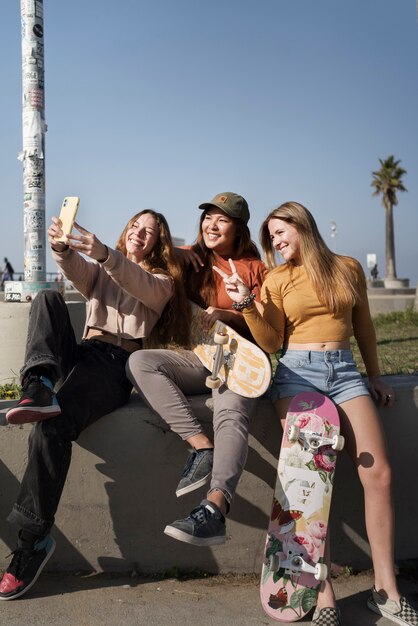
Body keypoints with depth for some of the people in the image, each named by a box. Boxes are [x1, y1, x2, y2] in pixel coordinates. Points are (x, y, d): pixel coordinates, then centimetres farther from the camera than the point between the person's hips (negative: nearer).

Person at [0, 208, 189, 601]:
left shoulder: (163, 280, 15)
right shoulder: (101, 272, 27)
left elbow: (140, 285, -12)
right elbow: (75, 271, 1)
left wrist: (105, 255, -29)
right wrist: (62, 247, -22)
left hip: (119, 366, -5)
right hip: (83, 354, 5)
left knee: (51, 426, -29)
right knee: (47, 298, -19)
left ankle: (33, 539, -19)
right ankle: (40, 384, -39)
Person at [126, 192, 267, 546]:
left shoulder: (255, 268, 8)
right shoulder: (192, 260, 15)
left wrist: (228, 315, -15)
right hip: (195, 357, 4)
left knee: (232, 414, -34)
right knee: (140, 362, -25)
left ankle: (215, 510, -46)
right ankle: (202, 447, -30)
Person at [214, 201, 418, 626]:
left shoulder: (348, 269, 11)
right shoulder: (276, 279, 7)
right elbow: (271, 343, 1)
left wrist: (375, 376, 24)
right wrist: (247, 304, -12)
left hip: (344, 371, 2)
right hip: (297, 373, -2)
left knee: (378, 474, -9)